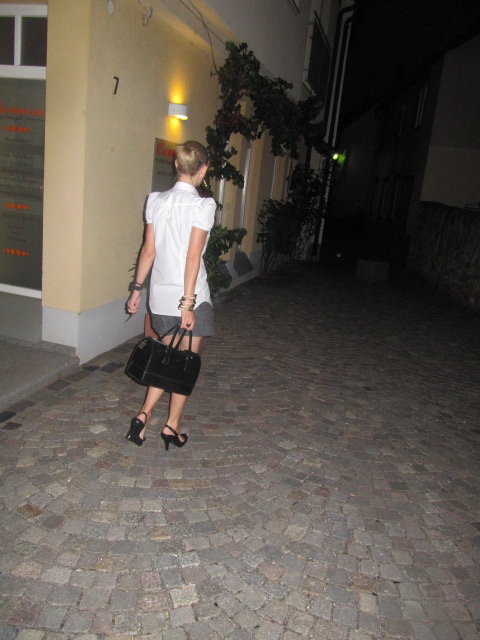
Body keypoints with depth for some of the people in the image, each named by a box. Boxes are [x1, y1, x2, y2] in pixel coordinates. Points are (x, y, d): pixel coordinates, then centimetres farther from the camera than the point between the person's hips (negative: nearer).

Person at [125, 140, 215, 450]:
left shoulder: (156, 201, 4)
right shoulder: (203, 205, -11)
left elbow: (149, 250, 5)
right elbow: (193, 256, -17)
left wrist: (137, 289, 13)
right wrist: (188, 303, -17)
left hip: (161, 294, 5)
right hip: (191, 295, -5)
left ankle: (145, 413, 12)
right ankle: (172, 426, 18)